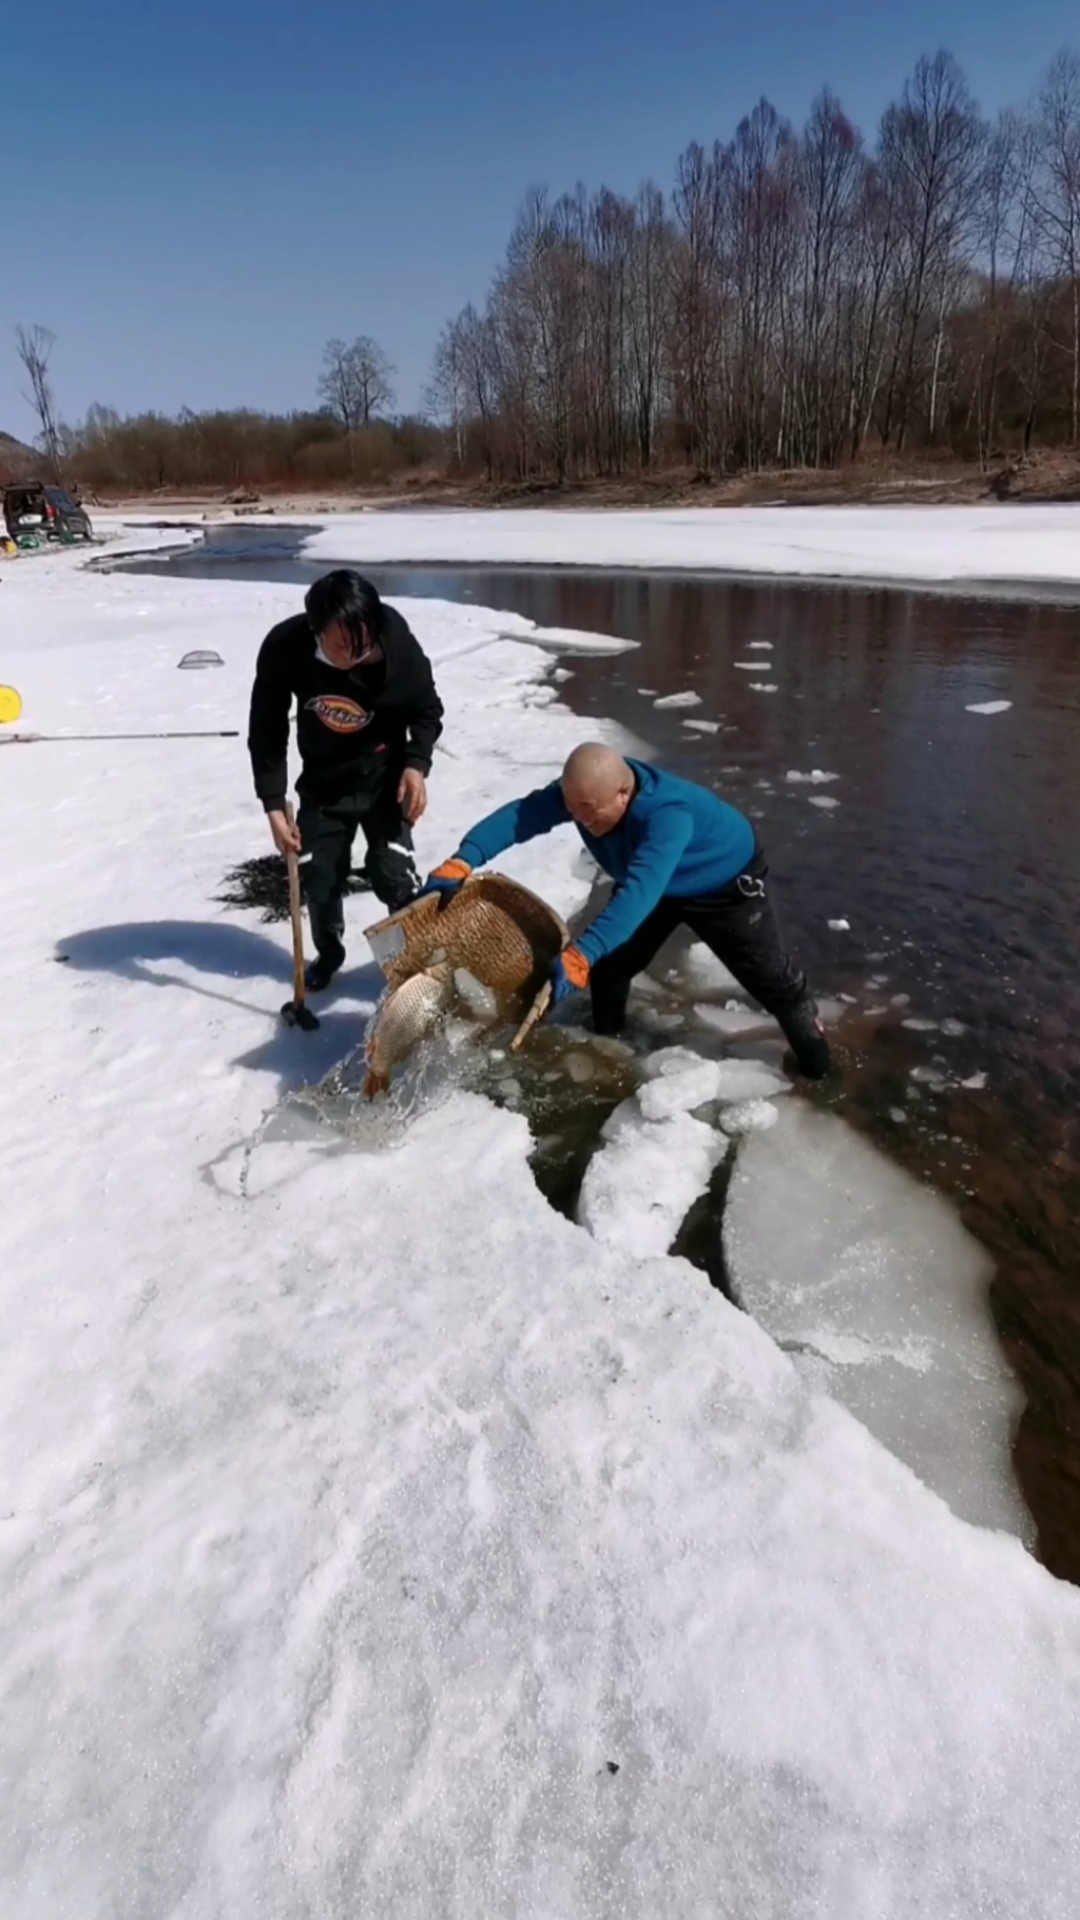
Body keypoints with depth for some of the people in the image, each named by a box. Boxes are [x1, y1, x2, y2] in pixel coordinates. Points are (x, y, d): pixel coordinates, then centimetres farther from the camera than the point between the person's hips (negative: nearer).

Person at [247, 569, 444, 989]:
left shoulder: (399, 646, -29)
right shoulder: (283, 648, -28)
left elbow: (428, 710, -9)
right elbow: (266, 732, -15)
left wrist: (416, 765, -24)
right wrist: (274, 805, -19)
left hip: (384, 778, -2)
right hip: (322, 782, 2)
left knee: (393, 873, -9)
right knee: (319, 875, 8)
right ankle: (328, 952, 34)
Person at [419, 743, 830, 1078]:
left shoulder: (667, 815, -47)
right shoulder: (584, 791, -27)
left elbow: (639, 893, -60)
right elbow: (518, 815, -35)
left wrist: (579, 955, -71)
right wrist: (461, 862, -51)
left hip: (726, 885, -6)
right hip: (658, 882, 6)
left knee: (769, 977, 4)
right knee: (609, 962, 3)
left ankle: (813, 1053, 27)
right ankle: (607, 1040, 29)